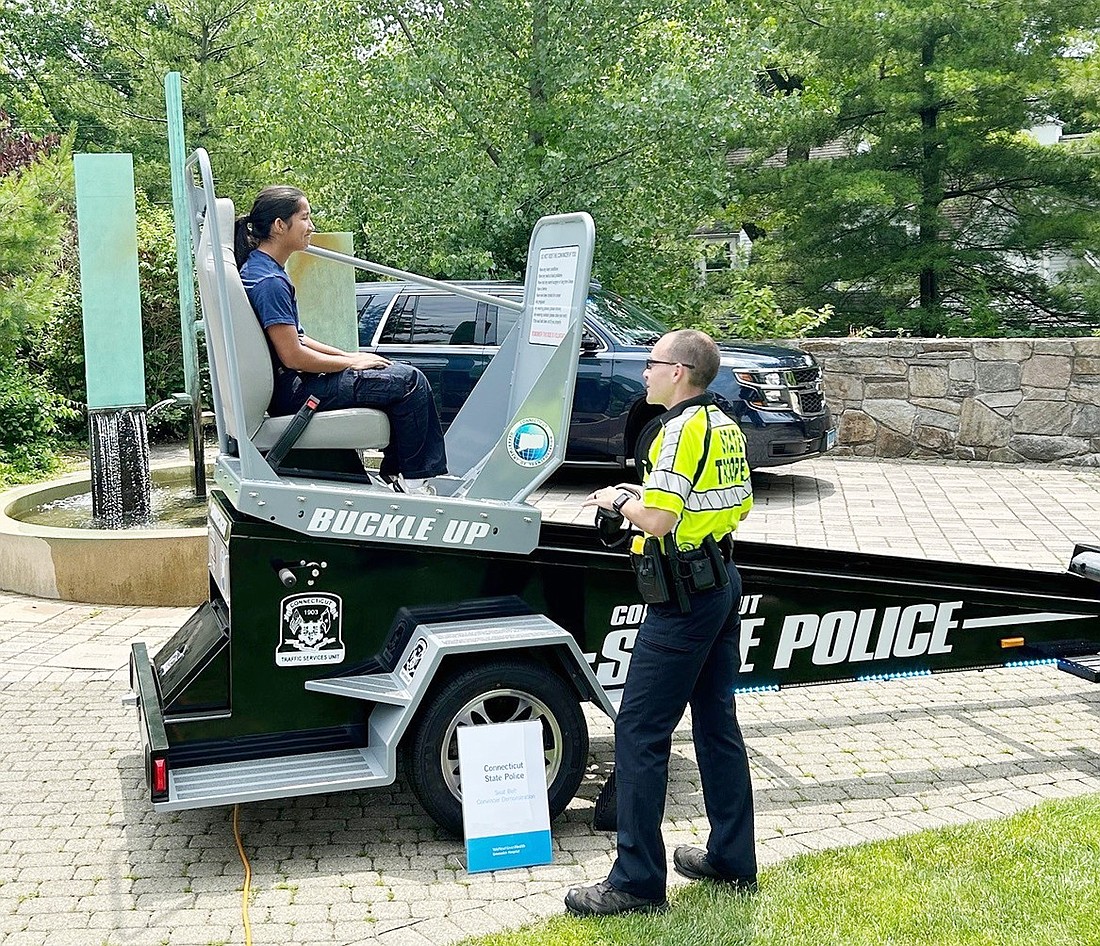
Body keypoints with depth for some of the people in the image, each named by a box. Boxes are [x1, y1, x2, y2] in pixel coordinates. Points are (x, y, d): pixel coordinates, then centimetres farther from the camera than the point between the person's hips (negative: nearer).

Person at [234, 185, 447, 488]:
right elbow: (292, 356, -22)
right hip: (291, 392, -11)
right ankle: (415, 478, 2)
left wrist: (347, 355, 10)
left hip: (289, 382, 11)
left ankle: (393, 473, 18)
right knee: (410, 382, -10)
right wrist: (351, 362, -10)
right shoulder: (270, 282, -21)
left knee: (398, 372, 18)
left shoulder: (258, 268, 12)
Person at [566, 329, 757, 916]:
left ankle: (637, 882, 0)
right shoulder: (726, 426, 12)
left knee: (639, 731, -5)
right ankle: (732, 860, 25)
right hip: (723, 582, 10)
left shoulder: (681, 428, -17)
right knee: (717, 723, 16)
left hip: (683, 598, -10)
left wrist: (620, 499, -5)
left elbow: (658, 521, -25)